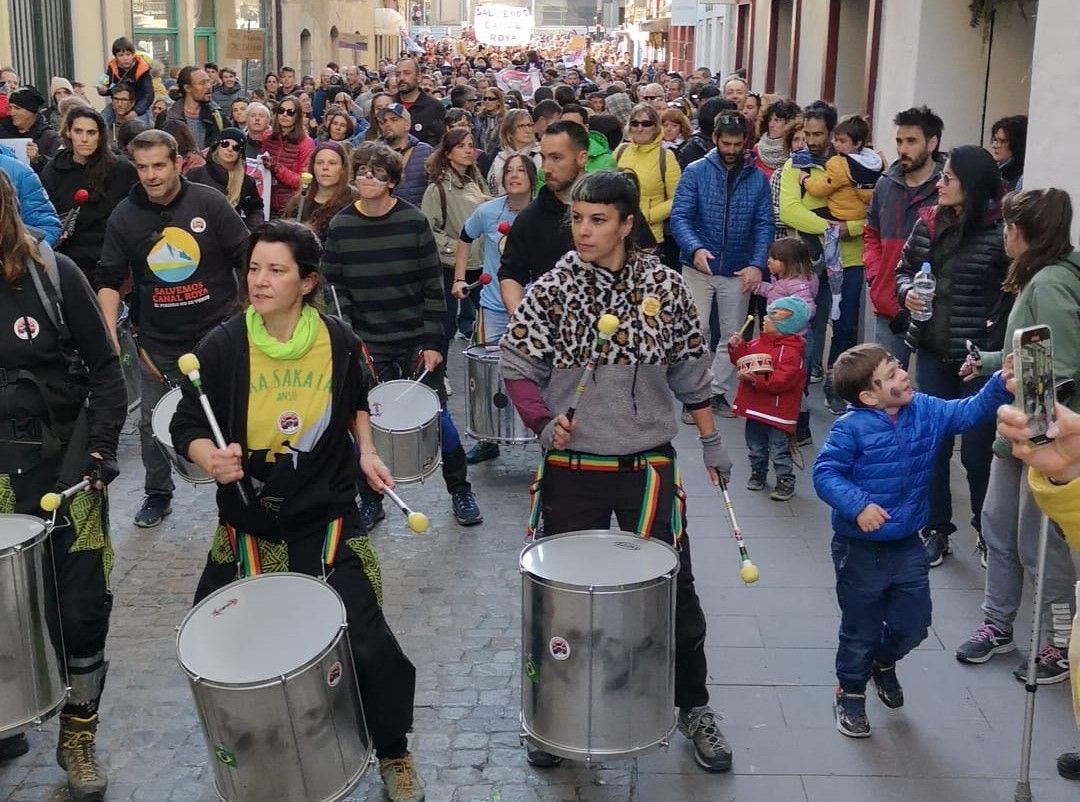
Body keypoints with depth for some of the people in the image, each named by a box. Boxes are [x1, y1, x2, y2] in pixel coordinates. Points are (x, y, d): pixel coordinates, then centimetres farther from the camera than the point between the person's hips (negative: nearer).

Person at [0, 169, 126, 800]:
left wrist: (101, 447, -8)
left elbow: (104, 369, 0)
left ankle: (79, 735, 23)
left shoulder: (53, 274, -5)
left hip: (65, 460, -1)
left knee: (82, 608, 3)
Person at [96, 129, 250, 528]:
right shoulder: (124, 216, -3)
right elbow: (109, 280, 1)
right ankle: (158, 493, 30)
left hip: (216, 332, -2)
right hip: (158, 341, 2)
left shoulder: (210, 203, -9)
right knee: (153, 422, 10)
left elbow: (247, 259, -4)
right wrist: (109, 334, -10)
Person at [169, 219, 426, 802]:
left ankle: (393, 754, 21)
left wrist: (365, 451, 2)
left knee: (366, 642, -6)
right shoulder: (222, 347, -11)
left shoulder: (338, 342, -6)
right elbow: (187, 427, -10)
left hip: (327, 521, -1)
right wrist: (211, 459, -30)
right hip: (248, 525, 1)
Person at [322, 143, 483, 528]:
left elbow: (433, 287, -4)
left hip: (417, 341, -1)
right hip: (368, 346, 1)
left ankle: (460, 491, 22)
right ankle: (369, 500, 21)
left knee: (437, 414, 4)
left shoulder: (413, 222, -6)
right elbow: (335, 289, 3)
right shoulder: (340, 227, -1)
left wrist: (434, 342, -9)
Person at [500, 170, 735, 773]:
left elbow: (690, 372, 7)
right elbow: (517, 368, -1)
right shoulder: (551, 290, -5)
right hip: (572, 469, 0)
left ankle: (694, 707, 28)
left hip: (648, 466, 1)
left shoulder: (665, 286, -1)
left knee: (675, 588, 8)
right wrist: (544, 422, -16)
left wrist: (712, 442, 11)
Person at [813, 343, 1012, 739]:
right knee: (861, 629, 9)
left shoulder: (926, 411, -2)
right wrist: (857, 504, -35)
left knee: (914, 623, 17)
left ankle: (884, 663, 50)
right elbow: (825, 473, -22)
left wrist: (1000, 385, -15)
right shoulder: (851, 428, -21)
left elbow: (968, 412, 1)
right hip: (861, 549, -6)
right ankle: (851, 693, 33)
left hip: (908, 546, 6)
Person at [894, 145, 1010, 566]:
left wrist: (996, 336, -21)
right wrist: (908, 292, -4)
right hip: (933, 352, 5)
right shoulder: (929, 223, 3)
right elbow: (904, 269, 16)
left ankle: (988, 532, 27)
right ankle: (936, 531, 26)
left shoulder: (1000, 230, -15)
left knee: (977, 450, 5)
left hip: (979, 358, -5)